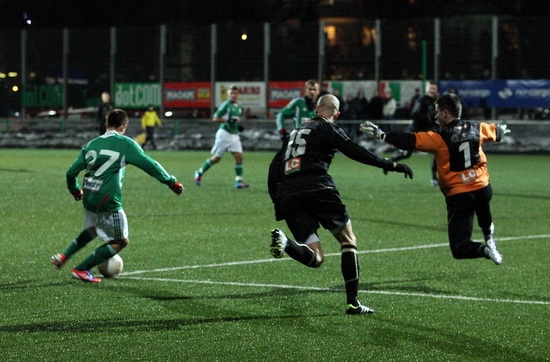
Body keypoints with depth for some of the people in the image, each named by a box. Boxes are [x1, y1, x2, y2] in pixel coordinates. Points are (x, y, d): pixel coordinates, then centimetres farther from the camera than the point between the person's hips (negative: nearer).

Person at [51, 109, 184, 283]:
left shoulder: (91, 144, 10)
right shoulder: (125, 143, -5)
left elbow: (71, 172, 11)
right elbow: (149, 164, -6)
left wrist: (74, 189, 31)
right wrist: (172, 182, 4)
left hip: (89, 198, 7)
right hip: (108, 202, -7)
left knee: (92, 230, 34)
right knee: (120, 241, 7)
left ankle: (63, 256, 25)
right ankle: (81, 269, 4)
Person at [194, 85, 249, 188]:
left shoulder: (239, 107, 11)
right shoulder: (225, 105, -11)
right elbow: (215, 118, -13)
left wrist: (238, 125, 7)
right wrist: (228, 120, -23)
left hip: (234, 135, 6)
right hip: (224, 133, -6)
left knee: (239, 157, -8)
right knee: (216, 158, 2)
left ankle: (238, 181, -6)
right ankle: (200, 172, 21)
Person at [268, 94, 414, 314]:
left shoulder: (296, 132, 28)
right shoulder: (327, 129, 7)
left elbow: (275, 165, 25)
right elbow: (355, 153, -5)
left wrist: (276, 199, 25)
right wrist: (391, 165, -2)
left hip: (288, 198, 6)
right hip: (317, 190, -6)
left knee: (315, 258, 4)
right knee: (348, 240, 11)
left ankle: (282, 241, -25)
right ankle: (353, 302, 3)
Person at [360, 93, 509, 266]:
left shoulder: (439, 138, -14)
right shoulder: (477, 128, 4)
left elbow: (410, 140, -18)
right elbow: (495, 132, 25)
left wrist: (382, 135, -11)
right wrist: (502, 129, 50)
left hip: (458, 197, -6)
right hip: (483, 189, 6)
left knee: (459, 248, 0)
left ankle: (485, 250, -25)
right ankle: (489, 237, 39)